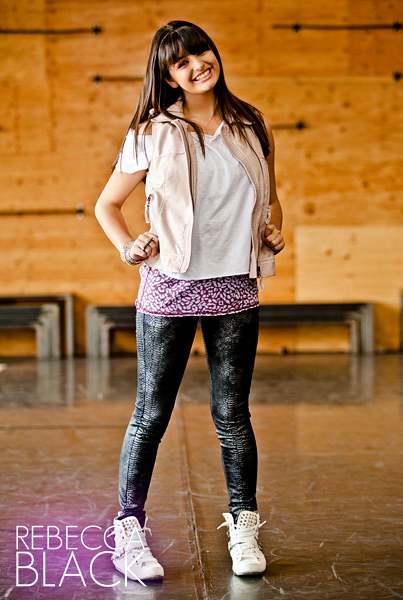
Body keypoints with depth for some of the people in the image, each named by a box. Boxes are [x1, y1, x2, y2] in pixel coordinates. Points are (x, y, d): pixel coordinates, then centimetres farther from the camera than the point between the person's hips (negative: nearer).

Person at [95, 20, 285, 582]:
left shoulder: (251, 127, 9)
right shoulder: (154, 134, 0)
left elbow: (270, 197, 23)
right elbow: (107, 204, 8)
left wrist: (275, 232, 5)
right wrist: (129, 248, -7)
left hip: (235, 290, 2)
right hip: (170, 288, -2)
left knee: (232, 414, 8)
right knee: (151, 414, 4)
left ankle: (244, 526, 21)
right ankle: (129, 529, 15)